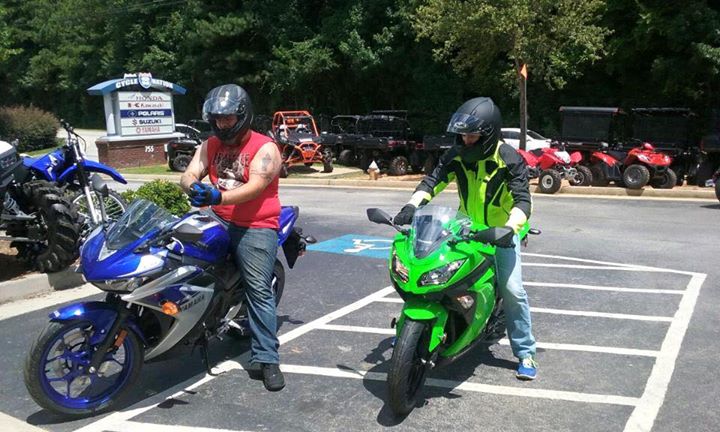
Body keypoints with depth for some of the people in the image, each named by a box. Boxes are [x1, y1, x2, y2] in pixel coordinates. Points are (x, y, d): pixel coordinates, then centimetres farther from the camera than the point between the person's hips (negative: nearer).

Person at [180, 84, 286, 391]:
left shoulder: (264, 148, -7)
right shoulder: (211, 145, 12)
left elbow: (255, 187, -21)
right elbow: (189, 174, 2)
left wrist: (219, 196, -37)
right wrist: (193, 186, -24)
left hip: (255, 227, -5)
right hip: (217, 221, 6)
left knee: (259, 291, -10)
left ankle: (267, 358, -5)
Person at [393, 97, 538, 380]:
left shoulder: (509, 159, -17)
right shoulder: (456, 155, -5)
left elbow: (523, 200, -23)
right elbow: (432, 180, -13)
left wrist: (510, 229, -42)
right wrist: (411, 205, -32)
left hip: (502, 231, -4)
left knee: (512, 291, -13)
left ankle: (525, 353, 3)